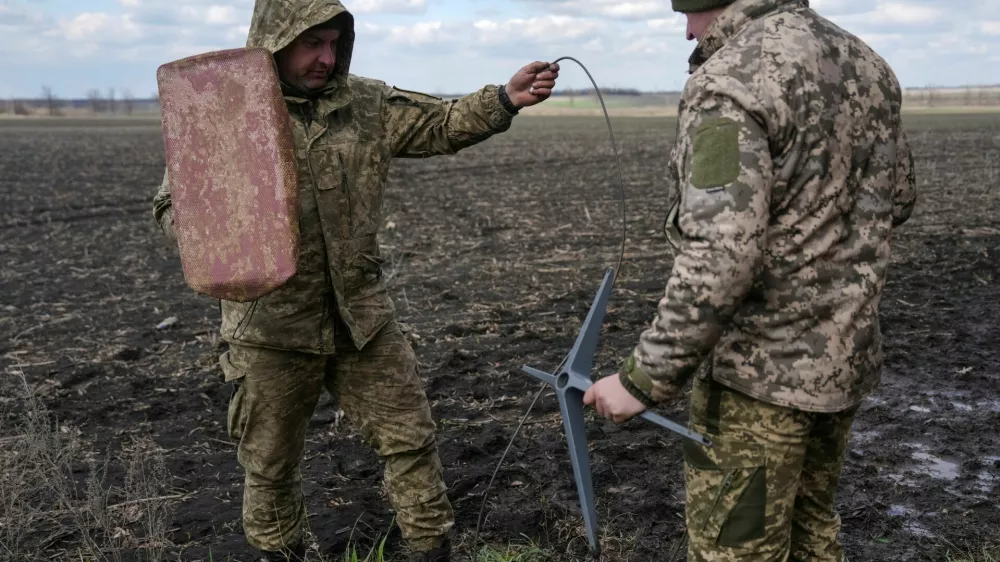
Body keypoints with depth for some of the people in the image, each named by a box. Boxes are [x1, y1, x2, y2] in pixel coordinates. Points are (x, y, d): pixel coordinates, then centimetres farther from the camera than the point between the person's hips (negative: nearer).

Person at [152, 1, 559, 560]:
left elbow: (442, 123, 2)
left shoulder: (367, 104, 2)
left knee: (410, 435, 9)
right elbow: (174, 201, -1)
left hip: (363, 316, 3)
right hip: (272, 326, -2)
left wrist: (506, 98, -15)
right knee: (271, 461, 14)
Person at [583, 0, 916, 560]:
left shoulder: (730, 81, -19)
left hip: (762, 371, -8)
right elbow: (898, 197, 17)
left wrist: (644, 381, -19)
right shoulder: (866, 64, 5)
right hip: (848, 357, 8)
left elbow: (719, 263, -27)